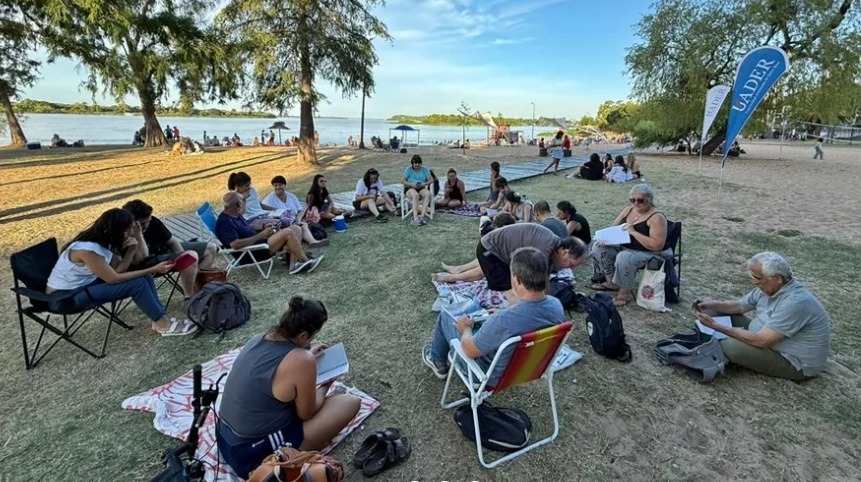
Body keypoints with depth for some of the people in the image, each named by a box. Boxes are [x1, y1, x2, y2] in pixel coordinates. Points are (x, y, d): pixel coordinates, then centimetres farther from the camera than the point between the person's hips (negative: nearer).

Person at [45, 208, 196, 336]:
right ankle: (164, 325, -14)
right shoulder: (87, 249, -29)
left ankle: (160, 318, -6)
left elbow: (118, 269, -7)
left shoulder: (102, 242, -3)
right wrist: (153, 270, -25)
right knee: (138, 283, -23)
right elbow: (114, 278, -25)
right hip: (64, 297, -8)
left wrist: (131, 251, -22)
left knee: (142, 276, -8)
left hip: (86, 283, 8)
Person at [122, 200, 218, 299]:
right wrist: (139, 236, -39)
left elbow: (172, 241, 4)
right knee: (191, 256, -35)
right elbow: (140, 260, -30)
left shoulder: (153, 221, -4)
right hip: (150, 262, -9)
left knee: (211, 248, 8)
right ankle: (190, 298, -21)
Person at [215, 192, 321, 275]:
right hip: (251, 253, -11)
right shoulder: (225, 222, -17)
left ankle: (294, 264, -12)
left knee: (294, 229, 0)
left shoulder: (236, 215, 14)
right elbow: (235, 245, -28)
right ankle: (307, 261, -8)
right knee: (287, 233, -21)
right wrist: (260, 235, -22)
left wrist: (264, 228, 5)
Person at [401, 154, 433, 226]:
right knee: (415, 195, -39)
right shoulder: (408, 169, 4)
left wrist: (423, 184, -17)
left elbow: (431, 180, 1)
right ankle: (415, 218, -48)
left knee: (428, 194, -33)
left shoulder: (424, 169, 9)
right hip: (410, 189, -2)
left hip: (421, 189, 3)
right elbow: (402, 180, -2)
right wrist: (411, 184, -19)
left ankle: (422, 215, -43)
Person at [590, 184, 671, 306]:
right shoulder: (628, 210, 4)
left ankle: (625, 293, -14)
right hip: (626, 248, 8)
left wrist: (633, 232, -27)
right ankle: (611, 282, 6)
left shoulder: (657, 218, -19)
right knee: (598, 246, -4)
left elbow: (657, 245, -27)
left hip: (651, 254, -8)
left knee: (624, 258, -36)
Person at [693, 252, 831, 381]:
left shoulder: (795, 303, -32)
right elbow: (739, 306, 10)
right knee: (726, 314, 4)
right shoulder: (769, 287, -4)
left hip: (795, 363, -9)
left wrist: (717, 326, -32)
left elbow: (761, 341, -32)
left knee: (731, 347, -28)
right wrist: (712, 305, -9)